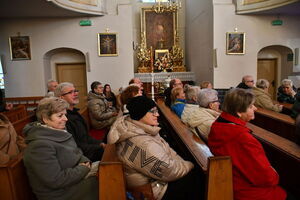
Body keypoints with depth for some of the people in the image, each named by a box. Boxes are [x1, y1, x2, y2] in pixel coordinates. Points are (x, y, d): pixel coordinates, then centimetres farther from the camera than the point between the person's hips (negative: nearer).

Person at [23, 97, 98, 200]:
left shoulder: (59, 131, 2)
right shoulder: (40, 146, -25)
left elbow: (76, 151, 14)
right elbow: (56, 180, -27)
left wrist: (84, 161, -7)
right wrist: (84, 168, -17)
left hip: (74, 177, 9)